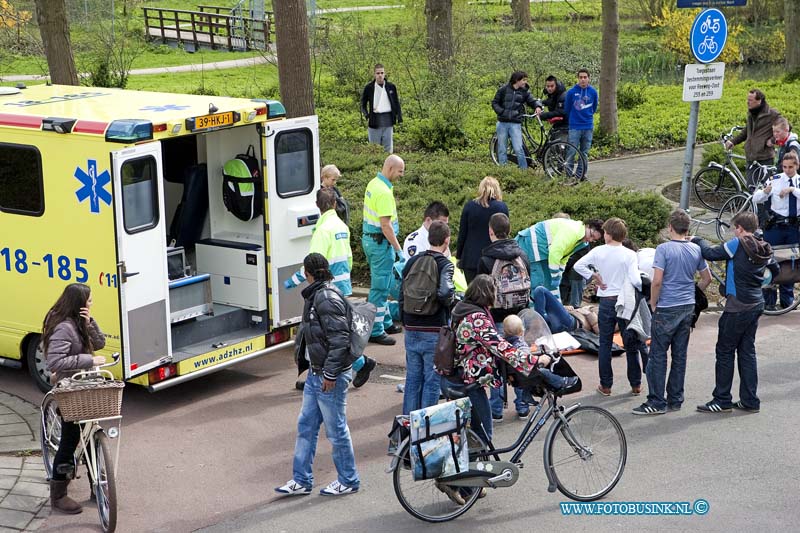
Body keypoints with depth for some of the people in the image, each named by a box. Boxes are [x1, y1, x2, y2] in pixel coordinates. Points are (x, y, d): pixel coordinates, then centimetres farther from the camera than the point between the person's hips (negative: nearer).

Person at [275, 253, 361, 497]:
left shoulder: (327, 298, -20)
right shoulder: (316, 295, 12)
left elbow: (340, 339, -23)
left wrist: (330, 374, -22)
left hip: (330, 376, -10)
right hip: (316, 373, 10)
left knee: (336, 429, 2)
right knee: (306, 426, 13)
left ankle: (348, 481, 16)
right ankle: (301, 480, 21)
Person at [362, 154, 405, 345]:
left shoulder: (373, 184, 9)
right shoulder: (384, 192, -22)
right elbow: (385, 225, -24)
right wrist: (399, 249, -21)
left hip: (369, 238, 10)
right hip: (381, 242, -10)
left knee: (380, 284, 20)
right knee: (380, 287, -4)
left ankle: (385, 323, 32)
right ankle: (375, 331, 0)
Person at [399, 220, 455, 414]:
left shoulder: (412, 261, 7)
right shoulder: (445, 264, -10)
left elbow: (402, 294, 10)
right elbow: (444, 292, -27)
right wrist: (451, 302, -5)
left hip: (412, 330, 5)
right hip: (434, 332, -5)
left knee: (412, 377, 13)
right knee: (432, 379, 3)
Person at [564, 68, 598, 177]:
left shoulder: (593, 92, 2)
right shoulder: (571, 92, -6)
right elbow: (567, 109, 6)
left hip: (588, 127, 3)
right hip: (574, 127, -3)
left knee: (585, 153, 8)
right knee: (572, 152, -6)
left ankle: (580, 174, 15)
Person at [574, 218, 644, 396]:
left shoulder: (598, 251, -6)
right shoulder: (629, 255, -11)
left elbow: (578, 265, -8)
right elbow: (635, 280, -19)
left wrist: (594, 277, 0)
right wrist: (644, 289, 0)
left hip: (606, 302, 1)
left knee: (605, 344, 9)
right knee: (631, 344, 10)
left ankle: (606, 385, 10)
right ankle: (636, 384, 14)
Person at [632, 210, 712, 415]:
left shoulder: (664, 249, -13)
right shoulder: (696, 250, 5)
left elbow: (657, 281, -18)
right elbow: (707, 278, 14)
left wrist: (653, 304, -5)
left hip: (667, 309, -6)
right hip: (688, 308, 6)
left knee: (658, 355, 0)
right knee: (680, 355, 11)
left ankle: (657, 402, 0)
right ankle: (676, 400, 17)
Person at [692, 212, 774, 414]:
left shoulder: (737, 245, -14)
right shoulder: (764, 249, 8)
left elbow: (710, 253, -11)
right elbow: (771, 273, 22)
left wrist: (698, 240, 8)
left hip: (738, 307, -7)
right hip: (756, 304, 8)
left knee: (725, 351, 1)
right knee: (747, 351, 12)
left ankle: (722, 400, 3)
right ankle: (750, 400, 12)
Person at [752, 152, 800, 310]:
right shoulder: (775, 180, -4)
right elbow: (756, 199, -9)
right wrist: (765, 191, -28)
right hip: (775, 226, -3)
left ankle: (787, 300, 23)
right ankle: (768, 301, 8)